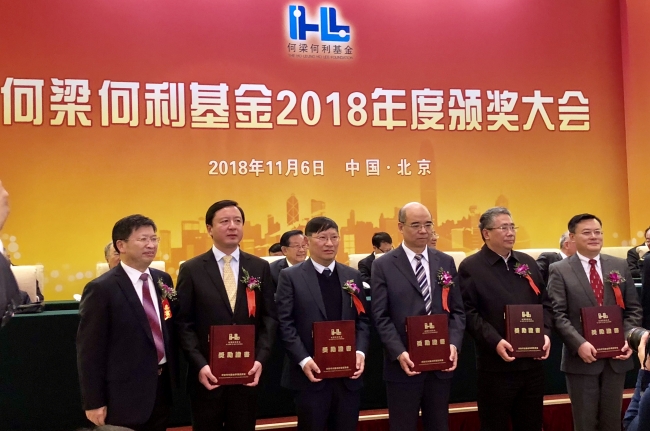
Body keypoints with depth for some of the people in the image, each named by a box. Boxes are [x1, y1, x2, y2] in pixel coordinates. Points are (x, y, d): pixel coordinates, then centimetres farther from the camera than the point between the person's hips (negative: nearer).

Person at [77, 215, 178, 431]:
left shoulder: (163, 280, 6)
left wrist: (173, 375, 13)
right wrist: (94, 402, -11)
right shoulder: (101, 289, -13)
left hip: (162, 386, 6)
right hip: (125, 393, -6)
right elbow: (89, 350, -12)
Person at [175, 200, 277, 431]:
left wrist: (260, 359, -9)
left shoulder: (260, 267, 4)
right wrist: (199, 365, -14)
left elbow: (269, 318, 3)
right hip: (207, 373, -1)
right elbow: (184, 323, -4)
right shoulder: (191, 270, -1)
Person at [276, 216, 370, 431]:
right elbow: (285, 323, -7)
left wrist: (360, 351, -7)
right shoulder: (291, 276, -2)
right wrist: (303, 360, -17)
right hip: (311, 374, -3)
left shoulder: (353, 275, 11)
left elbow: (363, 319, 10)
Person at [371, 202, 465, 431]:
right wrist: (399, 353, -19)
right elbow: (381, 317, -7)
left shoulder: (446, 262, 8)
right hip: (403, 365, -3)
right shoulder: (384, 265, -3)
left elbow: (456, 310, 6)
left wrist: (454, 344, -10)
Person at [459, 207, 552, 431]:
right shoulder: (470, 267, -5)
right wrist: (495, 342, -21)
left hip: (532, 363, 5)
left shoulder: (527, 262, 13)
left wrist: (545, 333, -1)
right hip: (495, 366, -5)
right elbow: (468, 313, -11)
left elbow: (544, 302, 15)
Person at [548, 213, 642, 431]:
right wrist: (579, 344, -22)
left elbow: (633, 309, 8)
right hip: (582, 358, -3)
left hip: (616, 357, 3)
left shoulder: (620, 266, 8)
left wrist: (628, 339, -8)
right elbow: (558, 314, -10)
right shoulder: (560, 271, -4)